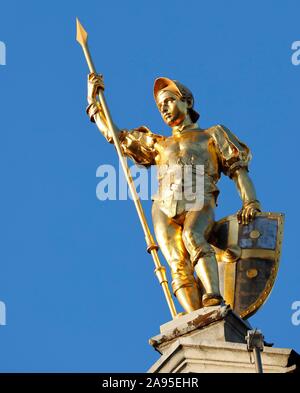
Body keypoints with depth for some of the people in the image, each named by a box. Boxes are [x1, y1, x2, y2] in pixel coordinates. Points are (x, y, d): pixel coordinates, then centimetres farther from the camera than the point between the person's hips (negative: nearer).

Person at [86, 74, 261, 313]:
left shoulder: (212, 135, 28)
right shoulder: (158, 144, 37)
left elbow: (238, 168, 15)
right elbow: (113, 135, 40)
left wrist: (250, 202, -2)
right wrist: (93, 101, 38)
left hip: (198, 205, -3)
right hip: (165, 210, 3)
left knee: (192, 236, -38)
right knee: (179, 268, -23)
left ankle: (214, 302, -52)